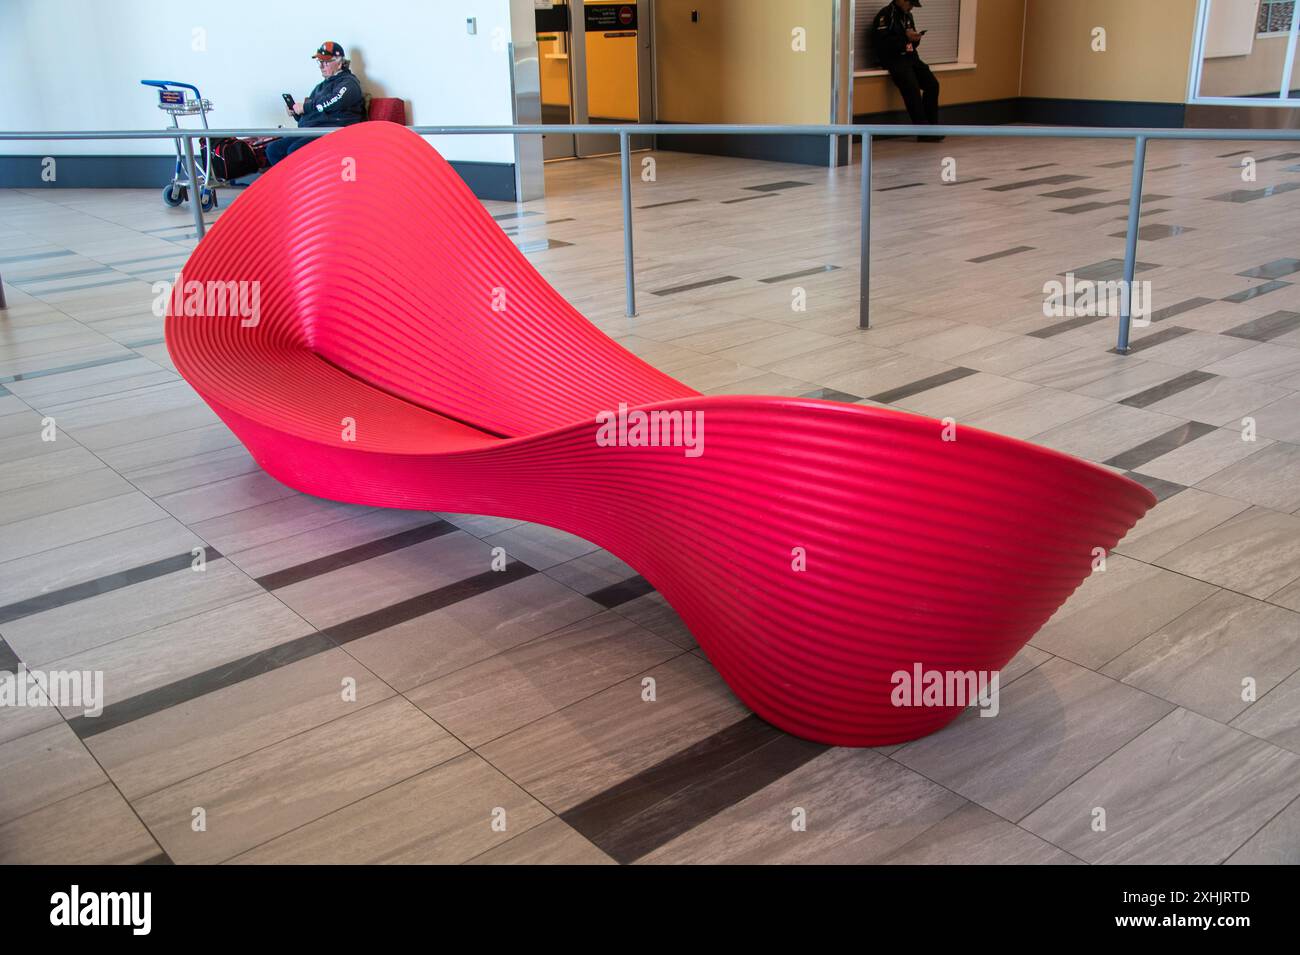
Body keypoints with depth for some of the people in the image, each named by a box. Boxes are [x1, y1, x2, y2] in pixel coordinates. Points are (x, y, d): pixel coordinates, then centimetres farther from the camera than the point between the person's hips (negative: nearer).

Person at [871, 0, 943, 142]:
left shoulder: (907, 16, 18)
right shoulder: (885, 15, -7)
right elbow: (880, 42, -18)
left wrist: (915, 39, 1)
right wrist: (905, 37, -18)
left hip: (910, 57, 8)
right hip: (893, 60, -8)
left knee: (932, 84, -9)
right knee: (912, 87, -27)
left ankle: (931, 128, -4)